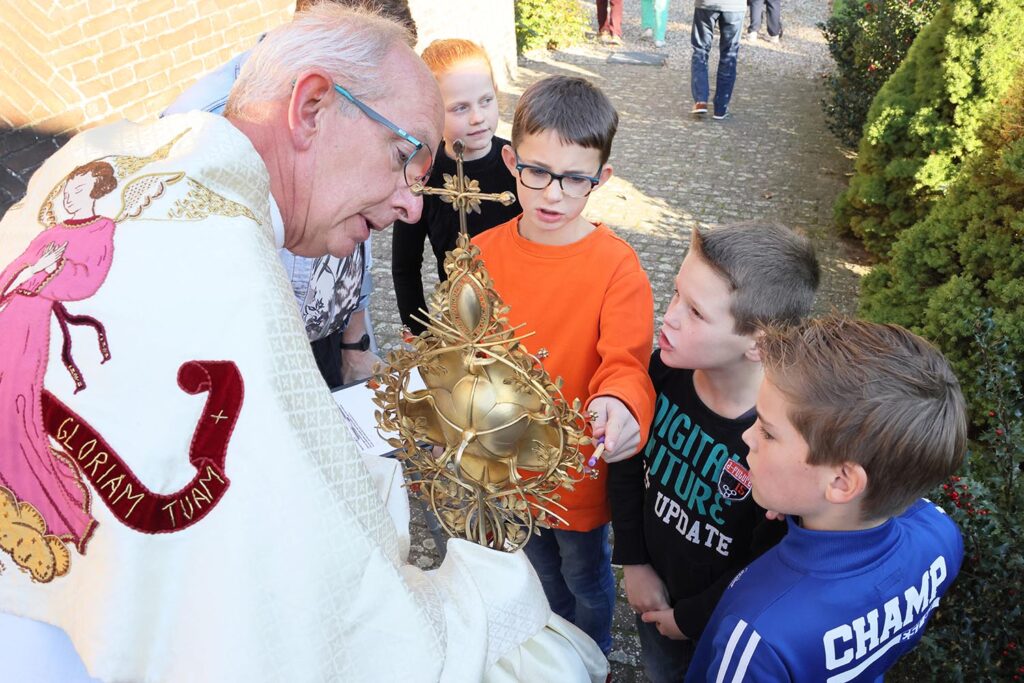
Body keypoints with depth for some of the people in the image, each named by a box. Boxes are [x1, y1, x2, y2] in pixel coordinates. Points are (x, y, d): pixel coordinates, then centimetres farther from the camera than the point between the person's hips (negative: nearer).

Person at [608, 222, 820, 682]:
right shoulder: (665, 370, -22)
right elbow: (627, 462, -4)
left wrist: (690, 618, -11)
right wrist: (633, 561, -4)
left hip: (723, 625, -4)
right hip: (654, 588, 4)